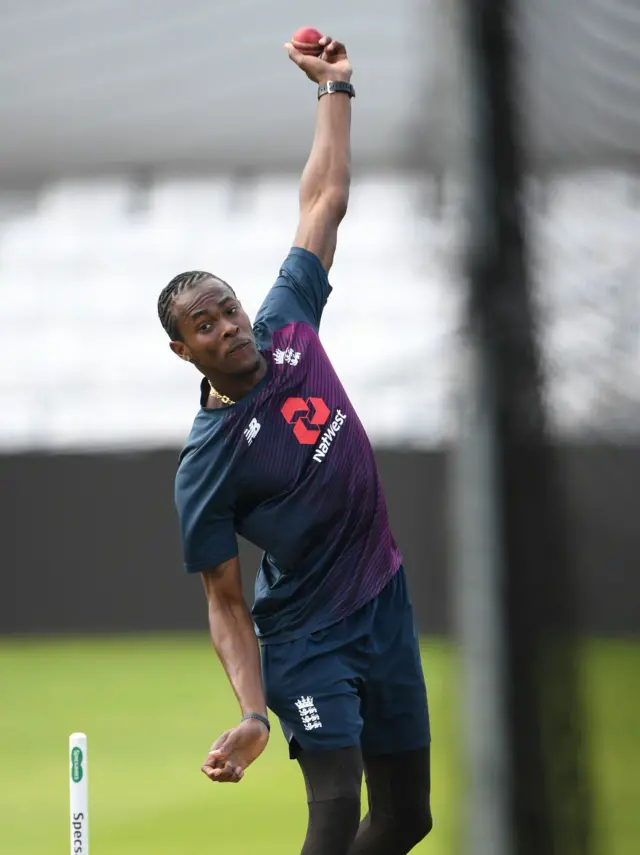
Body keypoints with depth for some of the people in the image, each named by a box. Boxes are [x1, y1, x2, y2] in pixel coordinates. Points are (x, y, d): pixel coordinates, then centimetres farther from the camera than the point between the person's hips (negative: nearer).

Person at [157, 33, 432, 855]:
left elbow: (324, 201, 8)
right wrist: (252, 714, -24)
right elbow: (226, 604, -12)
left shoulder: (287, 328, 0)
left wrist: (334, 88, 7)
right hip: (306, 640, -6)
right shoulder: (205, 464, -14)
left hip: (385, 604, 6)